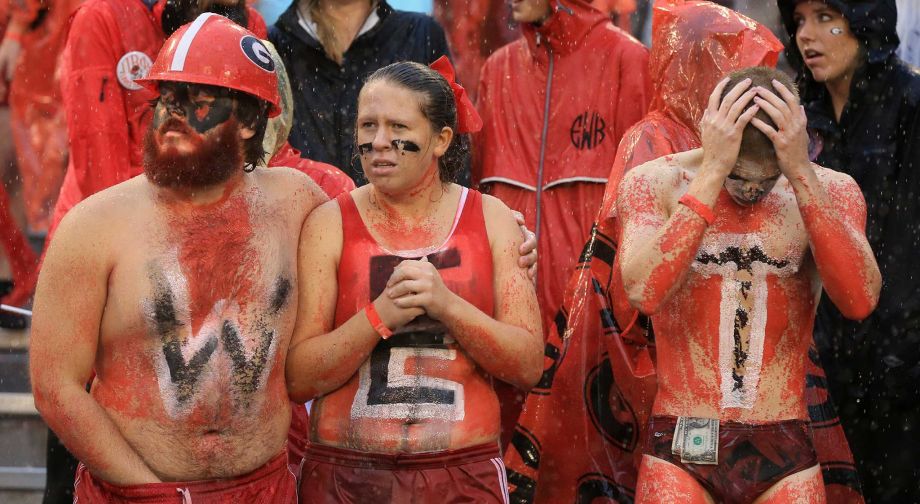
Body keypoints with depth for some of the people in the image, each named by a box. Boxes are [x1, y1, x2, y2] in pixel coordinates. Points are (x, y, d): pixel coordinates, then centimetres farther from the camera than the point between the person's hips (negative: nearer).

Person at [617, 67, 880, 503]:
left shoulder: (829, 190, 0)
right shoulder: (653, 184, -4)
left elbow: (860, 301, -17)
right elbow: (644, 291, -22)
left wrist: (801, 174, -22)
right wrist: (712, 172, -24)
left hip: (786, 455, 1)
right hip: (682, 451, -1)